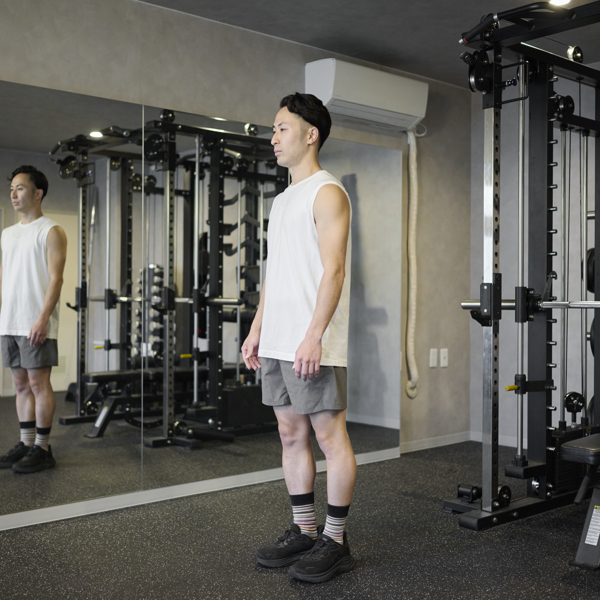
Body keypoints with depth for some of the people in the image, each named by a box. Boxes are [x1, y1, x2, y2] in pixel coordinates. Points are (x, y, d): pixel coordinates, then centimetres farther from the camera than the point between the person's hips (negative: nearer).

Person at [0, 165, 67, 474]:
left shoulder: (51, 231, -4)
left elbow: (55, 278, -12)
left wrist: (43, 318, -20)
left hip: (35, 324, -7)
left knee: (38, 383, -4)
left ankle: (42, 449, 2)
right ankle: (26, 444, 18)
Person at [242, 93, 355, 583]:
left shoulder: (326, 193, -7)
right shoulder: (282, 200, 20)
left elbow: (333, 270, -17)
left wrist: (314, 336, -23)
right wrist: (257, 330, 17)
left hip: (312, 346, -9)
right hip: (277, 344, 9)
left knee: (330, 437, -1)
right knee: (291, 436, 12)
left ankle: (335, 542, 9)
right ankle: (304, 532, 23)